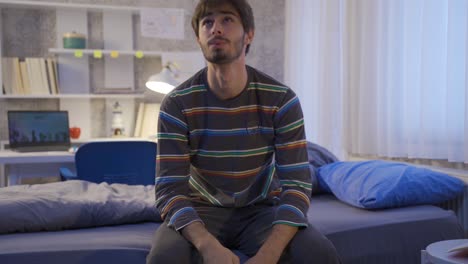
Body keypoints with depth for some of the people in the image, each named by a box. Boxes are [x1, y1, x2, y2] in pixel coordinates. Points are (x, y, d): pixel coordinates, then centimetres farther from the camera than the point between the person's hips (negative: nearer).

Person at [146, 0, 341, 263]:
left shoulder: (282, 99, -12)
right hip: (202, 211, -1)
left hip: (261, 210, 1)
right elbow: (169, 190, -17)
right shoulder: (177, 104, -12)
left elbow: (297, 184, -16)